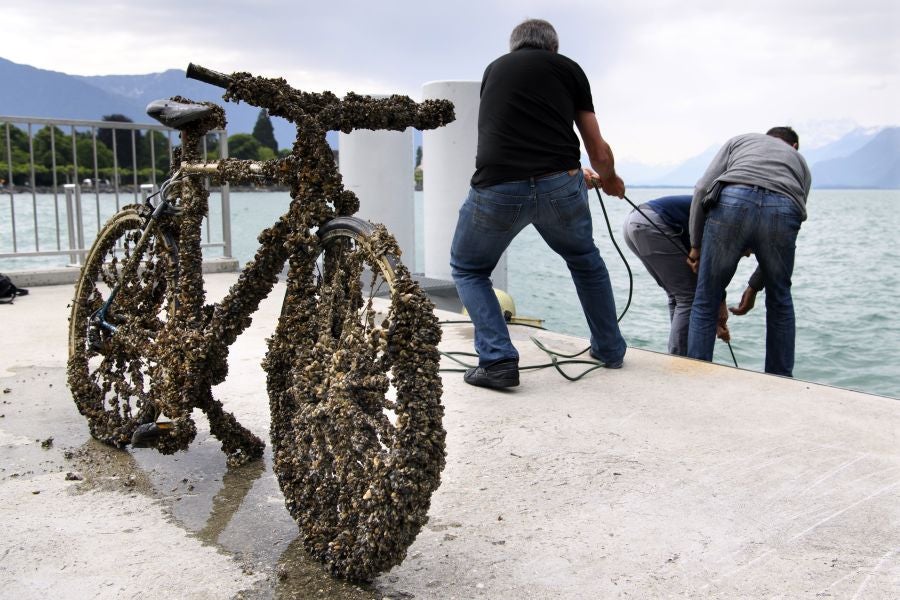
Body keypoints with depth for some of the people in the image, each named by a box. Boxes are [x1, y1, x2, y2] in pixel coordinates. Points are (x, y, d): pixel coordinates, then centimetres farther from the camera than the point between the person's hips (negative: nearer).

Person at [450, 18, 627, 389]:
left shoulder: (493, 70, 26)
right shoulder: (568, 68, 19)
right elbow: (599, 153, 20)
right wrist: (610, 181, 46)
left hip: (497, 188, 0)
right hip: (560, 185, 1)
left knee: (468, 270, 24)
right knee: (585, 260, 30)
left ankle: (498, 361, 9)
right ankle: (609, 349, 39)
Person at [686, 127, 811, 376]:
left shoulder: (741, 140, 35)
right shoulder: (800, 162, 38)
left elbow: (702, 189, 16)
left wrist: (696, 245, 20)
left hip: (733, 201, -2)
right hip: (783, 210, 2)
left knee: (705, 303, 11)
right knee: (780, 302, 25)